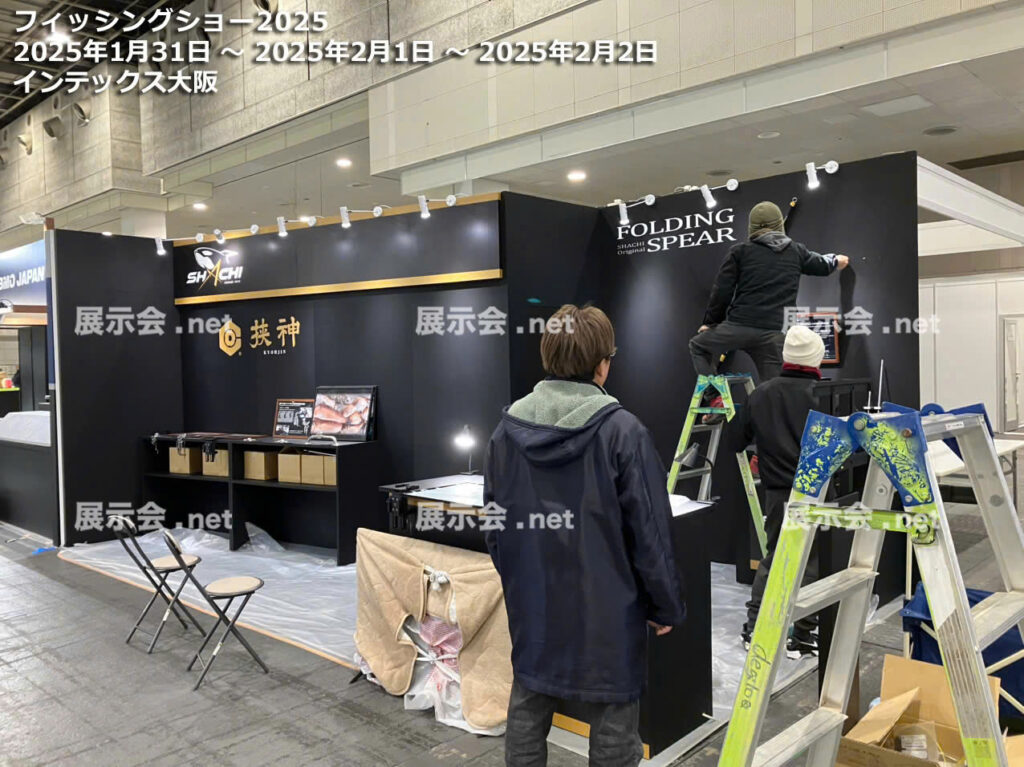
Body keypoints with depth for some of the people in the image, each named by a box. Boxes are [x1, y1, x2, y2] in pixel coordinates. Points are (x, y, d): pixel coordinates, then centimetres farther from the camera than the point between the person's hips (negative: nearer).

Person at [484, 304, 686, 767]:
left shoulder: (507, 430, -1)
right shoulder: (622, 431, -17)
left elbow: (495, 525, 7)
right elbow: (649, 532, -14)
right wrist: (667, 607, -1)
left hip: (531, 608, 5)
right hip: (605, 612, -4)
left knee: (526, 715, 20)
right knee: (613, 727, 11)